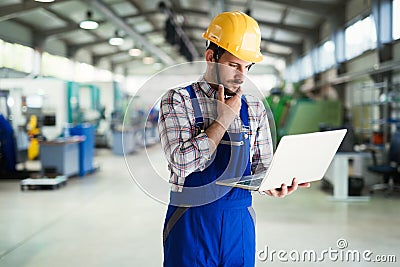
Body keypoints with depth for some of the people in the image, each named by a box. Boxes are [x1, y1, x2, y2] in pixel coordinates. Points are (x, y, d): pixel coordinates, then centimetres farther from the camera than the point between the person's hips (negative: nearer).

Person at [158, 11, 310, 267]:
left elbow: (262, 165, 9)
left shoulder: (254, 108, 7)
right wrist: (224, 118, -12)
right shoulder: (177, 100, -6)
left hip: (240, 219, 4)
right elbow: (182, 161, -19)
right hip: (191, 222, -3)